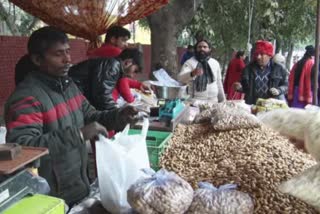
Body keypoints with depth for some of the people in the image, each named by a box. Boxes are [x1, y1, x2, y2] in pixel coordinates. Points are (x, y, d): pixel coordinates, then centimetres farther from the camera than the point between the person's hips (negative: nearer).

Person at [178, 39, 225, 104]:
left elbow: (219, 83, 20)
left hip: (213, 101, 4)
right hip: (195, 101, -4)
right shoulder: (190, 62, -2)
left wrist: (223, 101, 19)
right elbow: (181, 78, -18)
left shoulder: (215, 63, 14)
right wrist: (192, 74, -37)